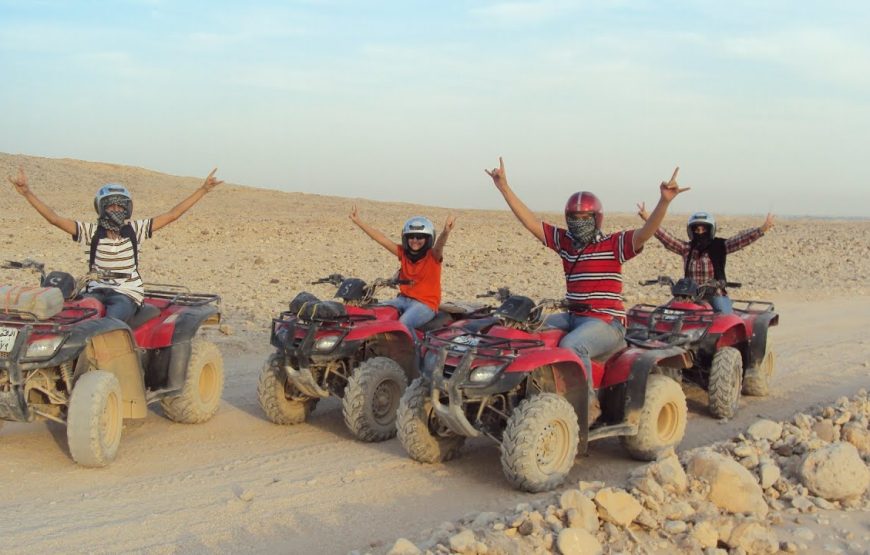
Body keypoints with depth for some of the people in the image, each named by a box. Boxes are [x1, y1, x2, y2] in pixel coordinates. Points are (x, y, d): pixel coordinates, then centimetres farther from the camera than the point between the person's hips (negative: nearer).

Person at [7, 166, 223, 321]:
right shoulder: (90, 231, 5)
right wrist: (27, 192, -14)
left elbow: (172, 215, 3)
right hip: (96, 290, 2)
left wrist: (203, 190, -1)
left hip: (127, 293, -1)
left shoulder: (135, 229, 6)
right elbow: (54, 218, -3)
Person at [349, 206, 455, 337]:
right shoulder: (403, 253, 5)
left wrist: (446, 232, -54)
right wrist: (358, 221, -4)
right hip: (404, 299, 6)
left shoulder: (433, 256, -8)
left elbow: (439, 244, -30)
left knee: (404, 324, -33)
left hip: (425, 303, -6)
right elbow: (381, 239, 1)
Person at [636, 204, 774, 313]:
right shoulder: (686, 248, 6)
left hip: (717, 295, -2)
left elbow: (742, 239, -9)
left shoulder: (719, 246, 0)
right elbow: (666, 238, 0)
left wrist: (762, 229, -23)